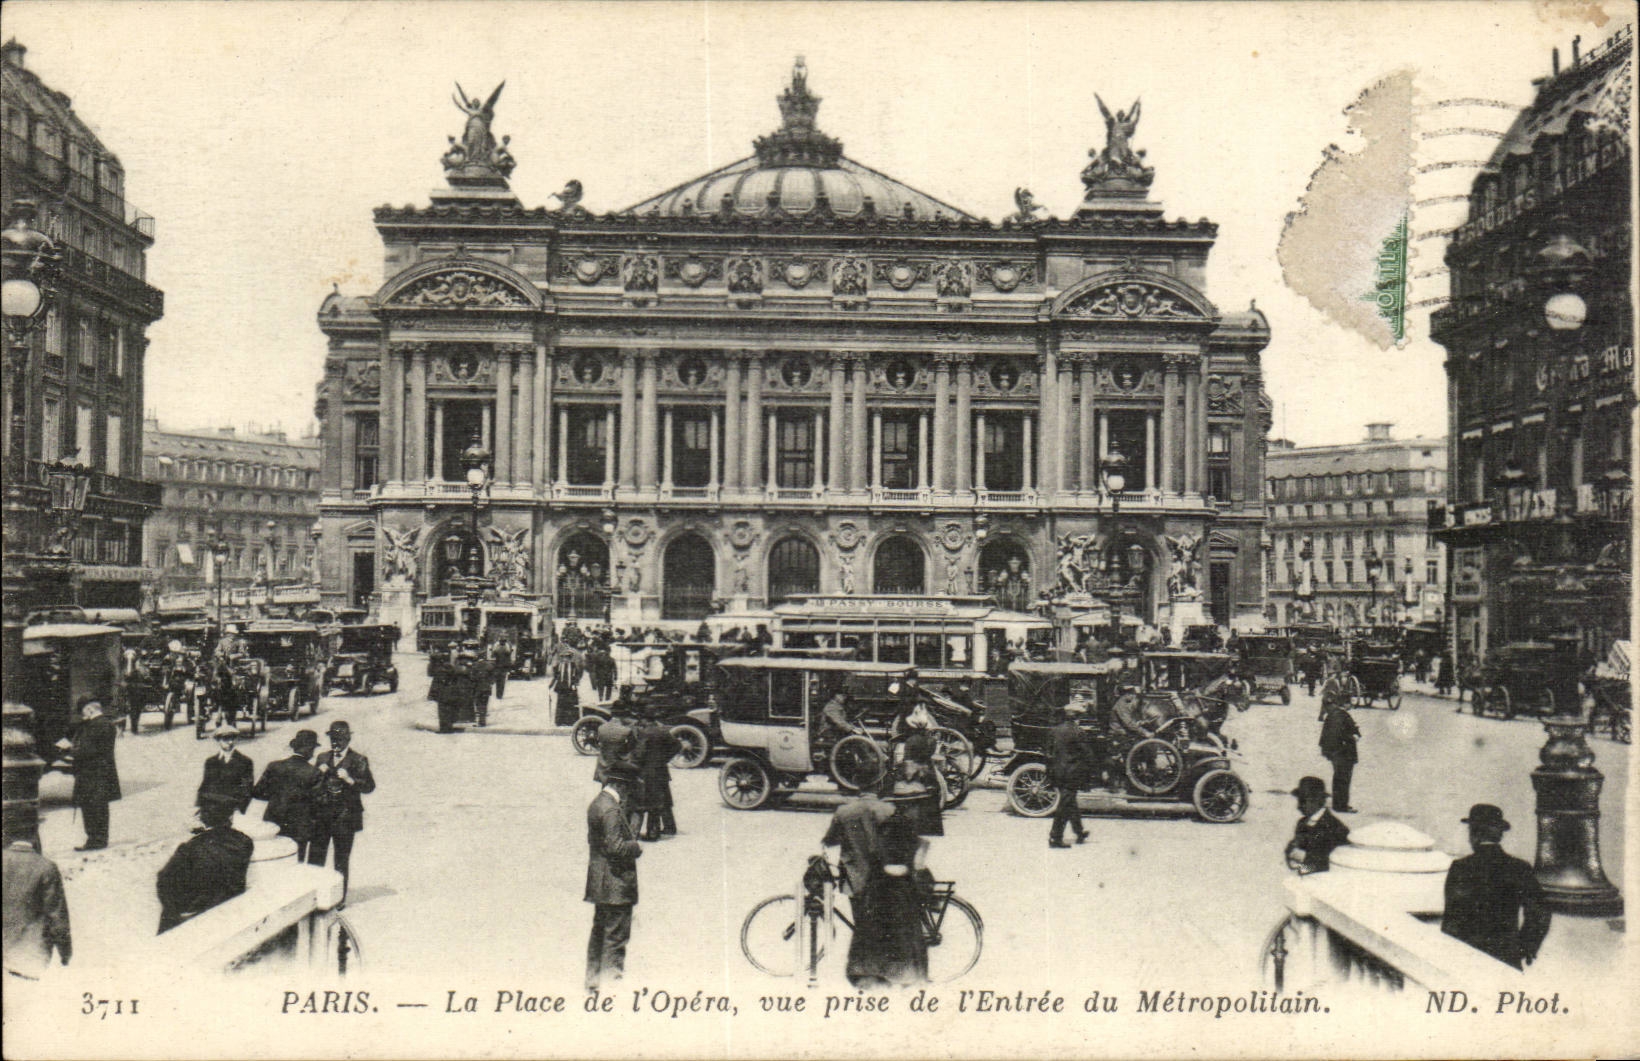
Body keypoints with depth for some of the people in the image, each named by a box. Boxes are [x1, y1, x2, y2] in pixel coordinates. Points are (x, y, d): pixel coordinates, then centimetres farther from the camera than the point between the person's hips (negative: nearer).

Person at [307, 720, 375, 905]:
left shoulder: (358, 761, -1)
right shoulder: (323, 758, 14)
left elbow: (369, 786, -9)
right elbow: (311, 783, 18)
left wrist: (350, 779, -23)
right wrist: (319, 774, -3)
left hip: (344, 816, -4)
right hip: (321, 815, 4)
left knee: (341, 860, 3)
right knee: (315, 856, 6)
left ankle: (339, 898, 12)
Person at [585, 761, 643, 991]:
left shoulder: (596, 803, 10)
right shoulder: (611, 810, -21)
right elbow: (615, 847, -25)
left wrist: (631, 842, 12)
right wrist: (636, 847, -8)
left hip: (599, 883, 11)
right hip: (616, 885, -11)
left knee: (600, 930, 18)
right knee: (616, 934, -3)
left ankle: (593, 980, 27)